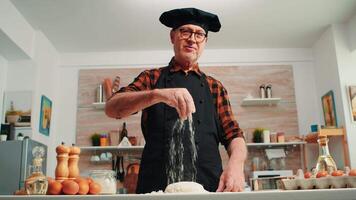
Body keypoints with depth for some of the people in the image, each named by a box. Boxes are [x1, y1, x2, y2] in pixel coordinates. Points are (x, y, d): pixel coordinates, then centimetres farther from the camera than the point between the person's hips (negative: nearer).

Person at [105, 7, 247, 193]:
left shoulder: (215, 87, 15)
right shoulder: (151, 78, 10)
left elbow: (233, 136, 9)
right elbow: (111, 108, -5)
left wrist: (236, 164, -14)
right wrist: (158, 94, -22)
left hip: (209, 186, 1)